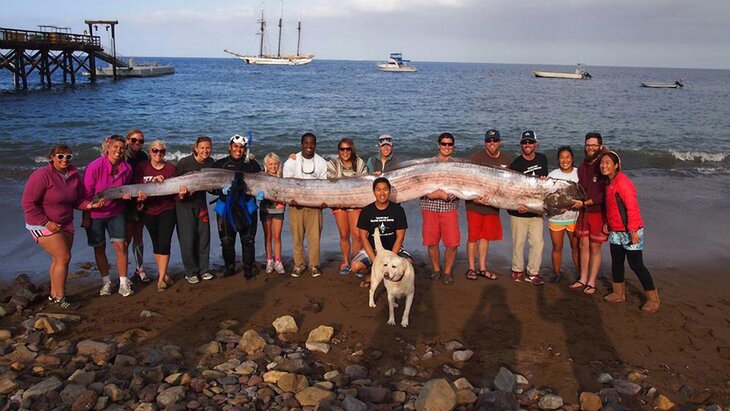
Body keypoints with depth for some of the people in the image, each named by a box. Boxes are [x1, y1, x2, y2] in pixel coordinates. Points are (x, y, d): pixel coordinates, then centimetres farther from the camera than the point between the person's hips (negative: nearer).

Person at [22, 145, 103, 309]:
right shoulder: (42, 175, -18)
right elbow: (28, 203, -18)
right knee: (63, 257, -10)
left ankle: (54, 295, 26)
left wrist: (90, 205, -14)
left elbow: (77, 201, 7)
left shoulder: (75, 175, 0)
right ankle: (60, 298, 1)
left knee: (59, 259, 12)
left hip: (65, 224, 7)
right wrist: (47, 223, -20)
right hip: (43, 224, -7)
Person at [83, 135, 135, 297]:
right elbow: (87, 193, -12)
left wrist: (127, 194, -11)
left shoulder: (126, 168, -6)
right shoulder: (94, 167, -18)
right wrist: (86, 217, -10)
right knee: (99, 248, 8)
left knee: (120, 246, -4)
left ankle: (123, 283, 6)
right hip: (95, 214, -2)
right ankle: (106, 281, 24)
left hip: (116, 212, 2)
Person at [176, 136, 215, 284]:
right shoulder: (185, 162, -15)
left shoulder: (210, 162, -1)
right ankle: (191, 273, 11)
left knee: (204, 237, 7)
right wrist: (180, 193, -23)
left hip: (201, 204, 5)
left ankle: (203, 270, 21)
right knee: (188, 239, -3)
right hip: (184, 205, -4)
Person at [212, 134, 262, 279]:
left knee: (248, 240, 1)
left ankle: (248, 269, 15)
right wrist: (222, 190, -16)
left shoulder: (252, 164, 4)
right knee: (226, 241, 4)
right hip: (226, 207, 0)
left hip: (246, 207, 0)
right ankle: (229, 267, 24)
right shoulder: (220, 164, 4)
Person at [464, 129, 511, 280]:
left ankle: (482, 268, 22)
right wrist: (474, 198, -23)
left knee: (486, 236, 12)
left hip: (493, 204, 4)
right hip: (475, 204, -4)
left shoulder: (506, 159, 6)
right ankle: (471, 268, 13)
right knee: (473, 236, 1)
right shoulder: (475, 158, -9)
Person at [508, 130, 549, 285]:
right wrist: (517, 204, -27)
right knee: (518, 243, 4)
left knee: (538, 243, 1)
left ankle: (533, 272, 14)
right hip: (519, 212, -3)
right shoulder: (515, 164, -8)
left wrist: (544, 180, -3)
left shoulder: (542, 159, 6)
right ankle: (517, 270, 22)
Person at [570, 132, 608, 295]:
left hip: (599, 213, -6)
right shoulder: (582, 167, 9)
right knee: (583, 245, 10)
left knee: (595, 248, 2)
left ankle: (591, 282, 12)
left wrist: (585, 203, -18)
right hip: (583, 212, 6)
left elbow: (605, 195, -18)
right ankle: (583, 279, 21)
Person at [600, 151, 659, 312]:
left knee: (636, 264, -3)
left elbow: (632, 207, -24)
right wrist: (608, 224, 20)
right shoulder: (610, 182, 10)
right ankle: (619, 293, 30)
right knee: (616, 262, 16)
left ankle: (653, 298, 9)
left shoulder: (622, 182, -19)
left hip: (629, 232, -9)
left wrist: (632, 231, -25)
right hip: (616, 231, 9)